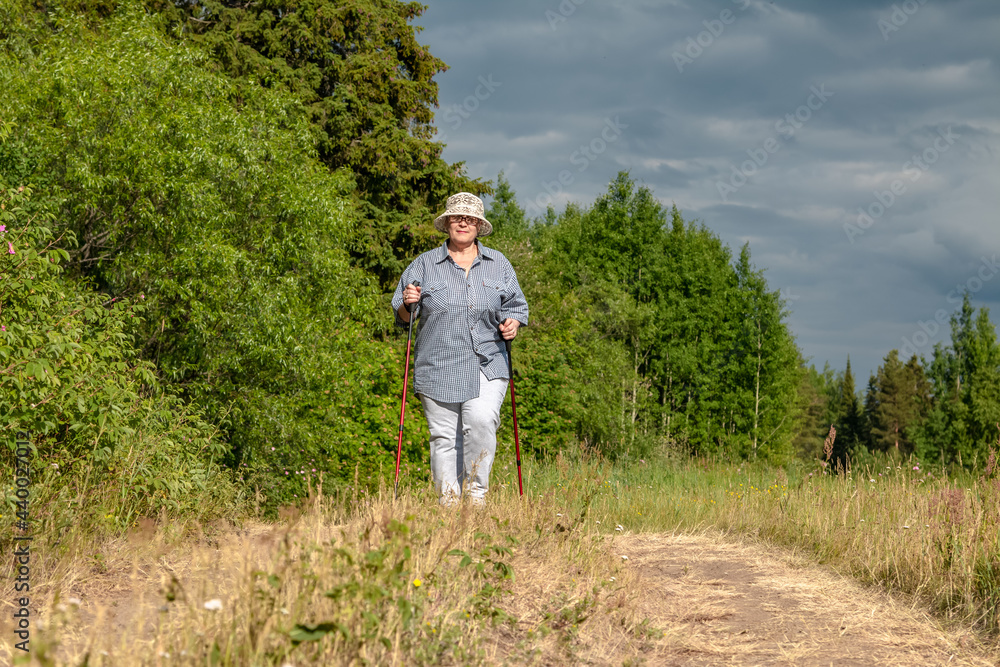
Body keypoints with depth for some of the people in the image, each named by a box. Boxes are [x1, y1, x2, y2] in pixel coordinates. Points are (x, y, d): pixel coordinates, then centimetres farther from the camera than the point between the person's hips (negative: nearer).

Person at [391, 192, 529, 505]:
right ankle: (448, 500, 8)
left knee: (481, 422, -21)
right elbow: (400, 317, 11)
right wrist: (408, 305, -12)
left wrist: (512, 323, -1)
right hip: (438, 368, 0)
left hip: (487, 365, 0)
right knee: (444, 435, -2)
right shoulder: (424, 265, 9)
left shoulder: (498, 264, 14)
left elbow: (515, 305, 20)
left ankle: (476, 491, -6)